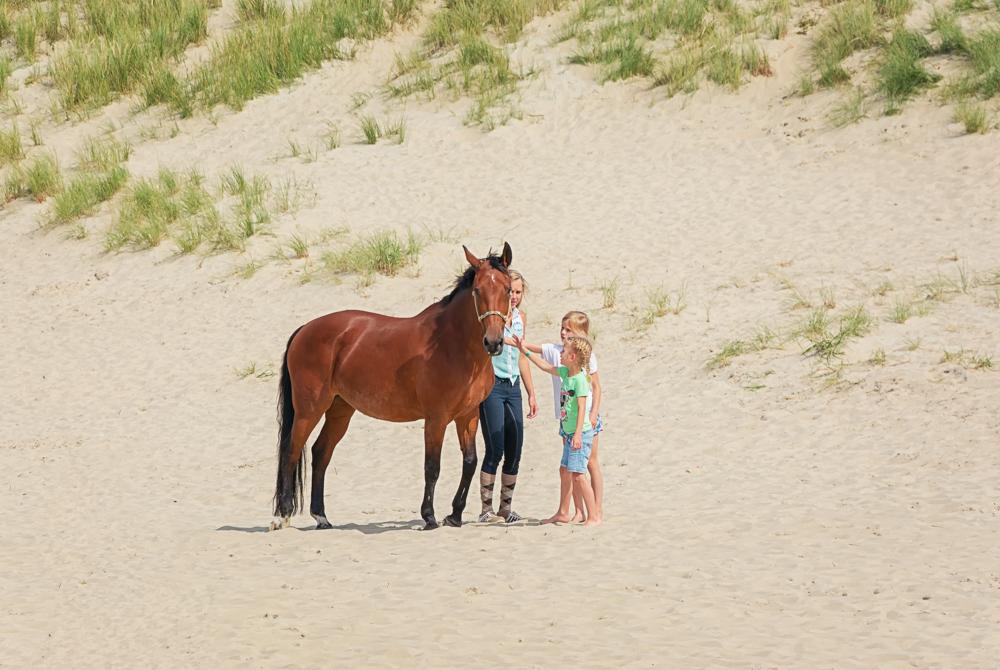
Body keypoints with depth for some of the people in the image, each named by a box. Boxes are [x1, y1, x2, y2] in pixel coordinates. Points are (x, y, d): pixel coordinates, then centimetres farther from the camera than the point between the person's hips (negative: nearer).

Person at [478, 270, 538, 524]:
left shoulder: (520, 317, 13)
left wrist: (531, 393, 20)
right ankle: (486, 509, -2)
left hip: (513, 388, 6)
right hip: (491, 386, -6)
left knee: (514, 452, 3)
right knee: (495, 450, -10)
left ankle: (506, 507, 12)